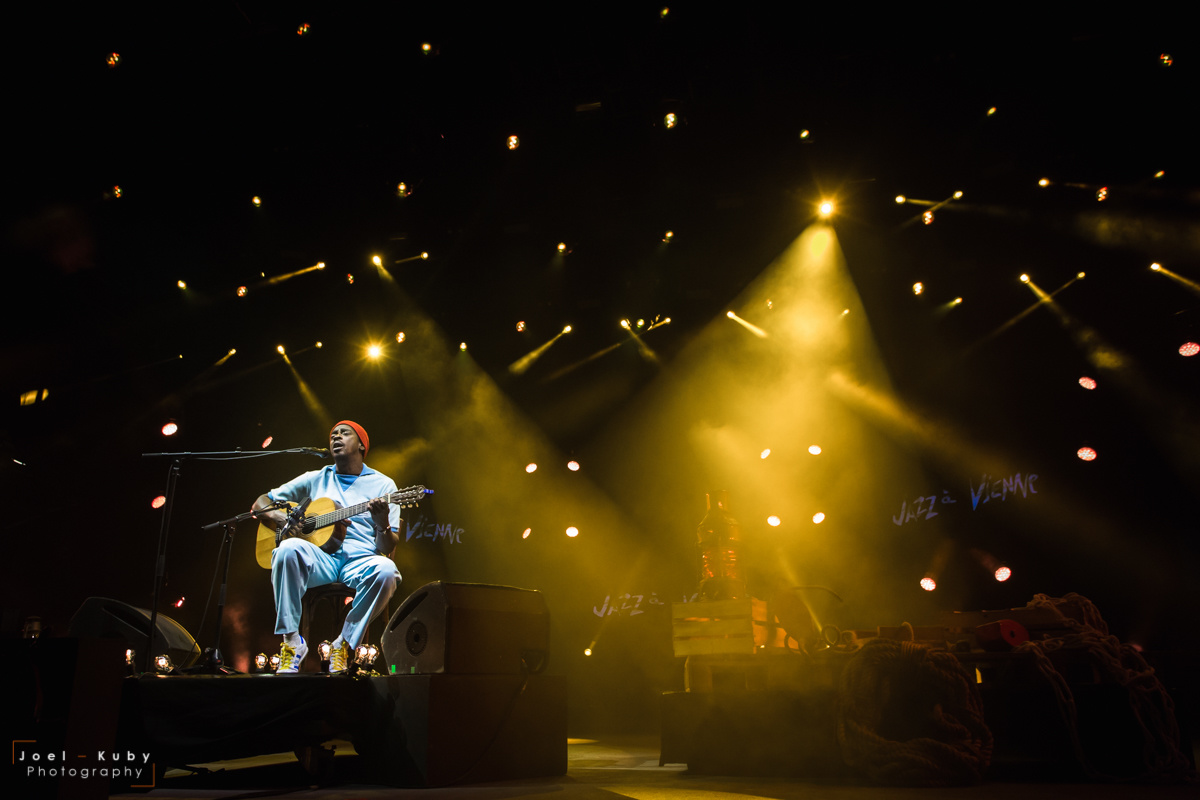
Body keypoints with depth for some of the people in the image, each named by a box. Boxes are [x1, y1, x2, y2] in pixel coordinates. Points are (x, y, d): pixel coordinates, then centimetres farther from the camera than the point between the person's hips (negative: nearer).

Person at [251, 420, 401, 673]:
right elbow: (260, 505, 21)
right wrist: (283, 518, 0)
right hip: (320, 560, 1)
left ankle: (345, 645, -17)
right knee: (289, 548, -32)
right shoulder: (315, 479, 19)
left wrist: (383, 524, -18)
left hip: (360, 561, -1)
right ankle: (292, 641, -21)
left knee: (386, 570, -36)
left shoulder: (383, 485, 11)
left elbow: (387, 549, 5)